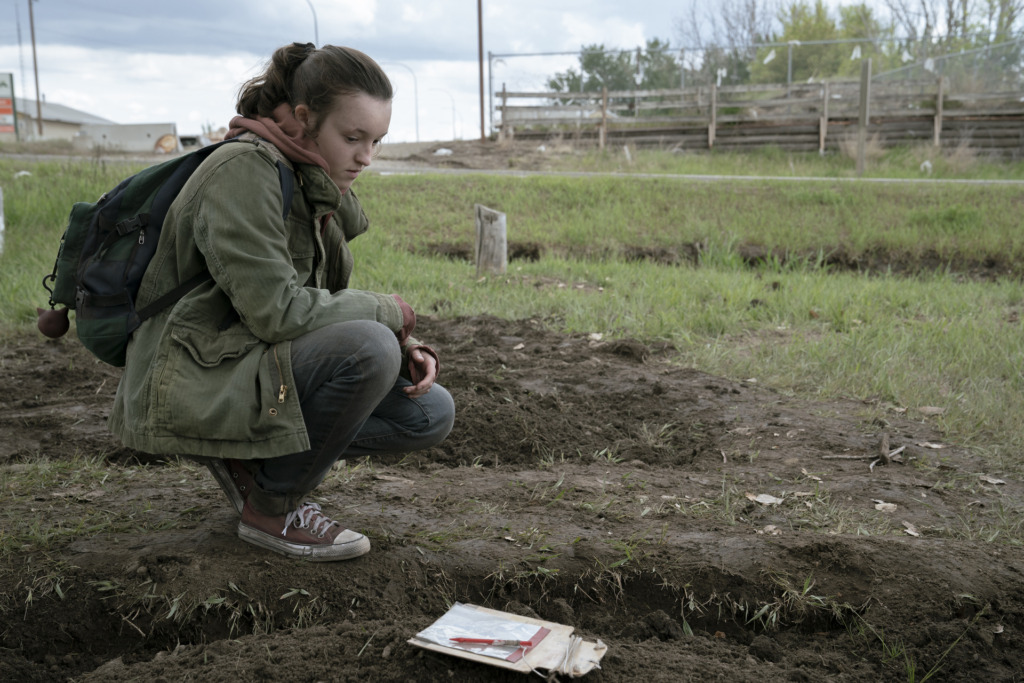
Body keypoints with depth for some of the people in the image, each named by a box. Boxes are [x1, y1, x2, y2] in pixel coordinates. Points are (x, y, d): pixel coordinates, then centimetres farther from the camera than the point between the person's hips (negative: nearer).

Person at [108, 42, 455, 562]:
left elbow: (325, 304, 13)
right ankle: (270, 506, -9)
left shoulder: (316, 185, 10)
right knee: (368, 346, -30)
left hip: (254, 370, 9)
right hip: (193, 381, -9)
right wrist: (387, 312, -13)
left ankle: (250, 460, 7)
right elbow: (276, 310, -27)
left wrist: (400, 349, -5)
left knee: (431, 413, 0)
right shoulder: (244, 169, -18)